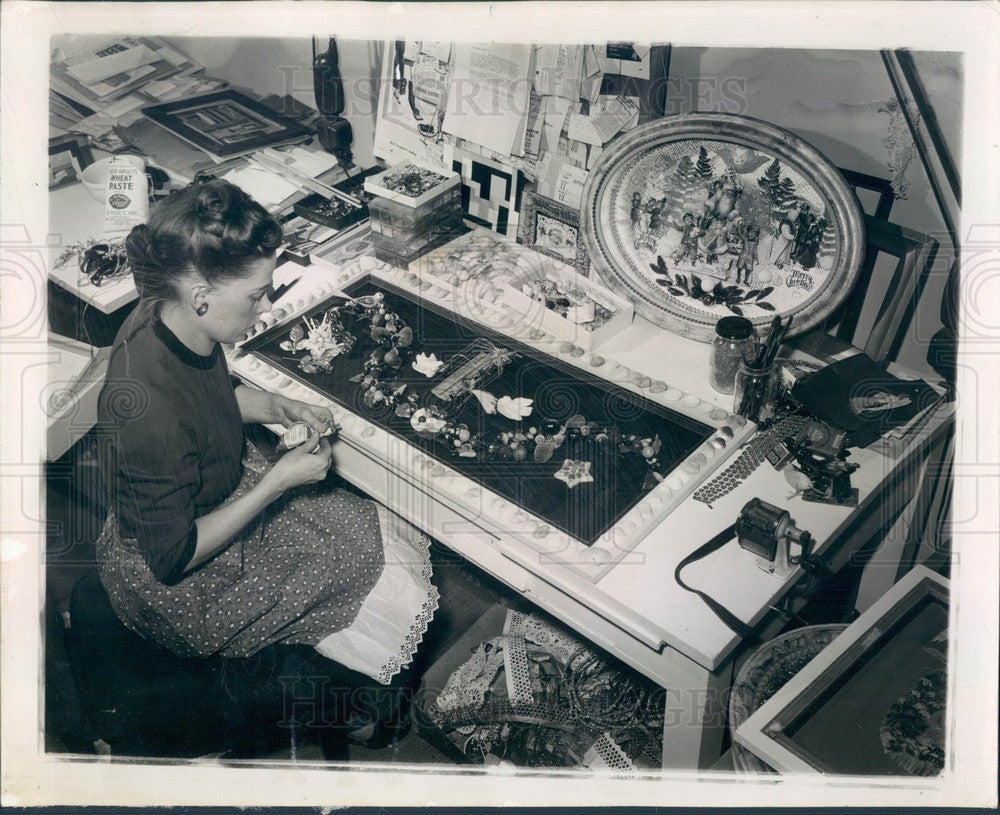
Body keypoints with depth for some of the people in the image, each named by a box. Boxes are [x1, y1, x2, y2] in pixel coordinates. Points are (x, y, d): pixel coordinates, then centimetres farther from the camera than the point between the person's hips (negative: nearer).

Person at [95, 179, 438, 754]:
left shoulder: (172, 319, -14)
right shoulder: (147, 412, -40)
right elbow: (173, 558, -27)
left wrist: (279, 407, -8)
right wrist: (279, 482, -24)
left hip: (231, 490, 8)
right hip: (178, 583, -8)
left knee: (397, 542, 5)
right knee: (390, 598, -6)